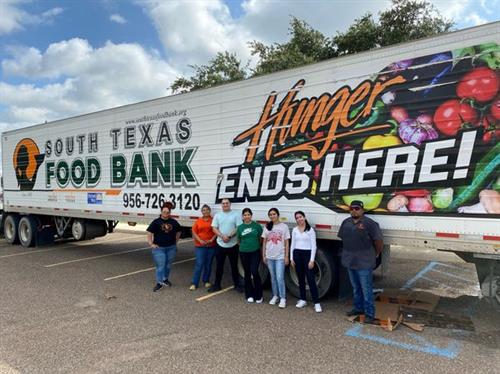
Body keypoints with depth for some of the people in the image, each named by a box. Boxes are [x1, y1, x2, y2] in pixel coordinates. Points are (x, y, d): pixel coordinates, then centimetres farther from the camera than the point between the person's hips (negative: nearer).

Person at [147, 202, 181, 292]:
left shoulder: (174, 222, 4)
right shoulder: (156, 222, -6)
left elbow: (178, 232, 19)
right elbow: (149, 234, -6)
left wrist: (175, 242, 13)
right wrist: (151, 244, -12)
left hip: (171, 248, 4)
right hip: (159, 248, -4)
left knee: (168, 265, 15)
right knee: (160, 266, -6)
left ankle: (165, 279, 35)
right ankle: (159, 283, 0)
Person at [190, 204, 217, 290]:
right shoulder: (198, 221, 5)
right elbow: (194, 232, 2)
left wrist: (212, 239, -12)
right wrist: (200, 241, -10)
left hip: (211, 246, 1)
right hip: (200, 246, -1)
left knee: (208, 264, 11)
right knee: (199, 264, -5)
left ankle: (206, 281, 25)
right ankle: (194, 283, 0)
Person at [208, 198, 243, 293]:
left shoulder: (236, 215, -2)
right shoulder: (217, 215, 5)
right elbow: (214, 228, 0)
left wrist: (230, 236, -19)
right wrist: (222, 236, -16)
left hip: (232, 245, -2)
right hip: (220, 244, 2)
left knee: (234, 266, 9)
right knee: (219, 266, 9)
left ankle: (237, 285, 21)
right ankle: (217, 285, 20)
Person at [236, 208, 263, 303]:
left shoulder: (257, 225, -4)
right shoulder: (240, 227, 2)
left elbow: (261, 237, 5)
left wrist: (256, 245, 6)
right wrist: (245, 245, 8)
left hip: (255, 252, -2)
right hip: (244, 253, 2)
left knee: (255, 272, -11)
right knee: (247, 274, 9)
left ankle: (258, 295, 5)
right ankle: (249, 295, 21)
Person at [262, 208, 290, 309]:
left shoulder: (284, 226, -2)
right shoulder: (267, 227, 7)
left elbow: (286, 243, -1)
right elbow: (264, 242, 10)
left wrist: (287, 257, -5)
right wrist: (263, 256, 7)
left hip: (280, 256, -3)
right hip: (269, 256, 4)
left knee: (280, 278, -8)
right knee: (273, 277, 12)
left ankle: (283, 298, 2)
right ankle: (275, 296, 24)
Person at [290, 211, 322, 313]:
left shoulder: (310, 230, -4)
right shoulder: (294, 230, 8)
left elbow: (313, 246, -6)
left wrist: (312, 260, -11)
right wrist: (292, 258, 7)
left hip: (307, 254, -4)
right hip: (297, 254, 4)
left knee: (311, 279, -8)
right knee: (300, 278, 11)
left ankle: (316, 303, -5)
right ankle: (303, 300, 22)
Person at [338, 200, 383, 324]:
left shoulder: (369, 223, -12)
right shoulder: (346, 222, 8)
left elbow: (379, 241, -10)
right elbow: (342, 238, 18)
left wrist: (375, 254, 2)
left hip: (364, 263, -6)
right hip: (350, 262, 6)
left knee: (366, 289, 0)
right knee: (355, 288, 19)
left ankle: (369, 313, 9)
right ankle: (358, 308, 32)